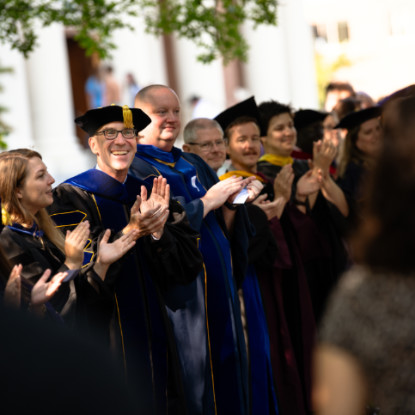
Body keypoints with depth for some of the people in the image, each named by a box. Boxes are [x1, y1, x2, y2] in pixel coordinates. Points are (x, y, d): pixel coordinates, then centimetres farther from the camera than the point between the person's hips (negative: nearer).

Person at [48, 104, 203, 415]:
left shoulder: (153, 194, 9)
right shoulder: (71, 197, -8)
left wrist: (158, 231, -17)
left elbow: (188, 269, 1)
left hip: (156, 339, 5)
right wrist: (131, 231, -30)